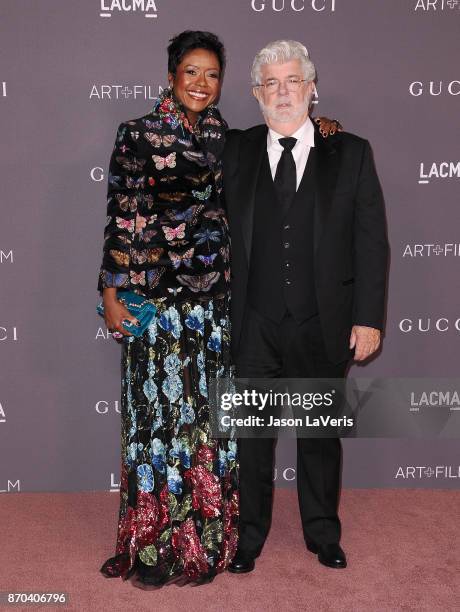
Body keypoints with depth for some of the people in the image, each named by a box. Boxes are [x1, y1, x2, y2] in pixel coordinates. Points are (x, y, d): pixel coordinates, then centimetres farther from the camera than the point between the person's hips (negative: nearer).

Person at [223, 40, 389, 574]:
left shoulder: (350, 153, 1)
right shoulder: (234, 151, 4)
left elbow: (371, 240, -1)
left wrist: (368, 318, -6)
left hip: (324, 325, 0)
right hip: (255, 326, 1)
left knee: (321, 432, 15)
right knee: (252, 432, 11)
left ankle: (323, 533, 34)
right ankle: (249, 535, 31)